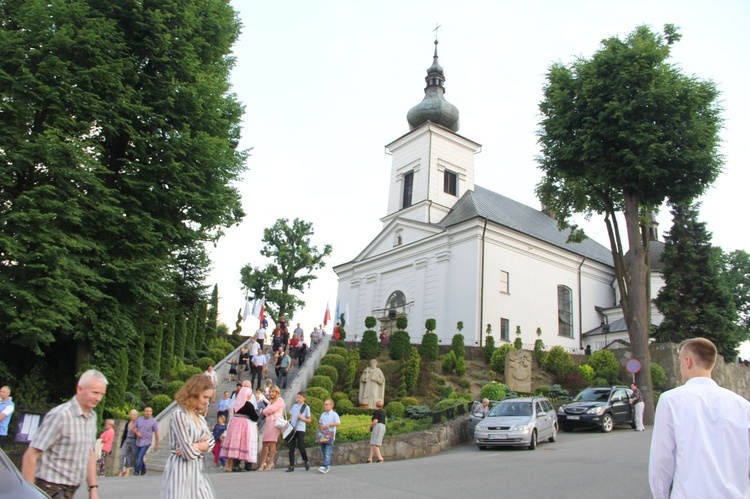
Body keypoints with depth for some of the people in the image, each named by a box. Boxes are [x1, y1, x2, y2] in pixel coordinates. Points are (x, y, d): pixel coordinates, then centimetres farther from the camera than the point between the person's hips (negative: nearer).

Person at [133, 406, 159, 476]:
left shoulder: (153, 421, -6)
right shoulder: (139, 419, 2)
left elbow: (156, 433, -3)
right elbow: (134, 429, 8)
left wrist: (156, 444, -3)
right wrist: (136, 432, -16)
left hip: (146, 442, -4)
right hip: (138, 442, 4)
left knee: (140, 456, -16)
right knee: (138, 457, 13)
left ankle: (137, 471, -2)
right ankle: (143, 470, 33)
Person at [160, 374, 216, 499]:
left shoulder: (199, 416, 9)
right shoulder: (179, 414, -16)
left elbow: (211, 442, 2)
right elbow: (189, 452, -20)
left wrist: (194, 446, -12)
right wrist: (203, 443, -3)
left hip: (197, 469, 8)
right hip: (181, 470, -7)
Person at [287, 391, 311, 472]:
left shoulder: (306, 407, 2)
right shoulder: (294, 406, 12)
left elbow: (309, 420, 3)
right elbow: (291, 417, 16)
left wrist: (302, 418, -13)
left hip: (300, 429, -4)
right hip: (292, 429, 4)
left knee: (301, 446, -6)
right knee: (291, 447, 1)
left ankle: (306, 462, 18)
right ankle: (291, 465, 7)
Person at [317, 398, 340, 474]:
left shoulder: (334, 414, -2)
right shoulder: (323, 414, 14)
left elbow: (338, 423, -12)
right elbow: (319, 424, 20)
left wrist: (329, 424, -18)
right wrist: (321, 426, -2)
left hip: (330, 436, -6)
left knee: (328, 453, -12)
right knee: (323, 452, 10)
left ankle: (325, 467, -17)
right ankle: (328, 466, 21)